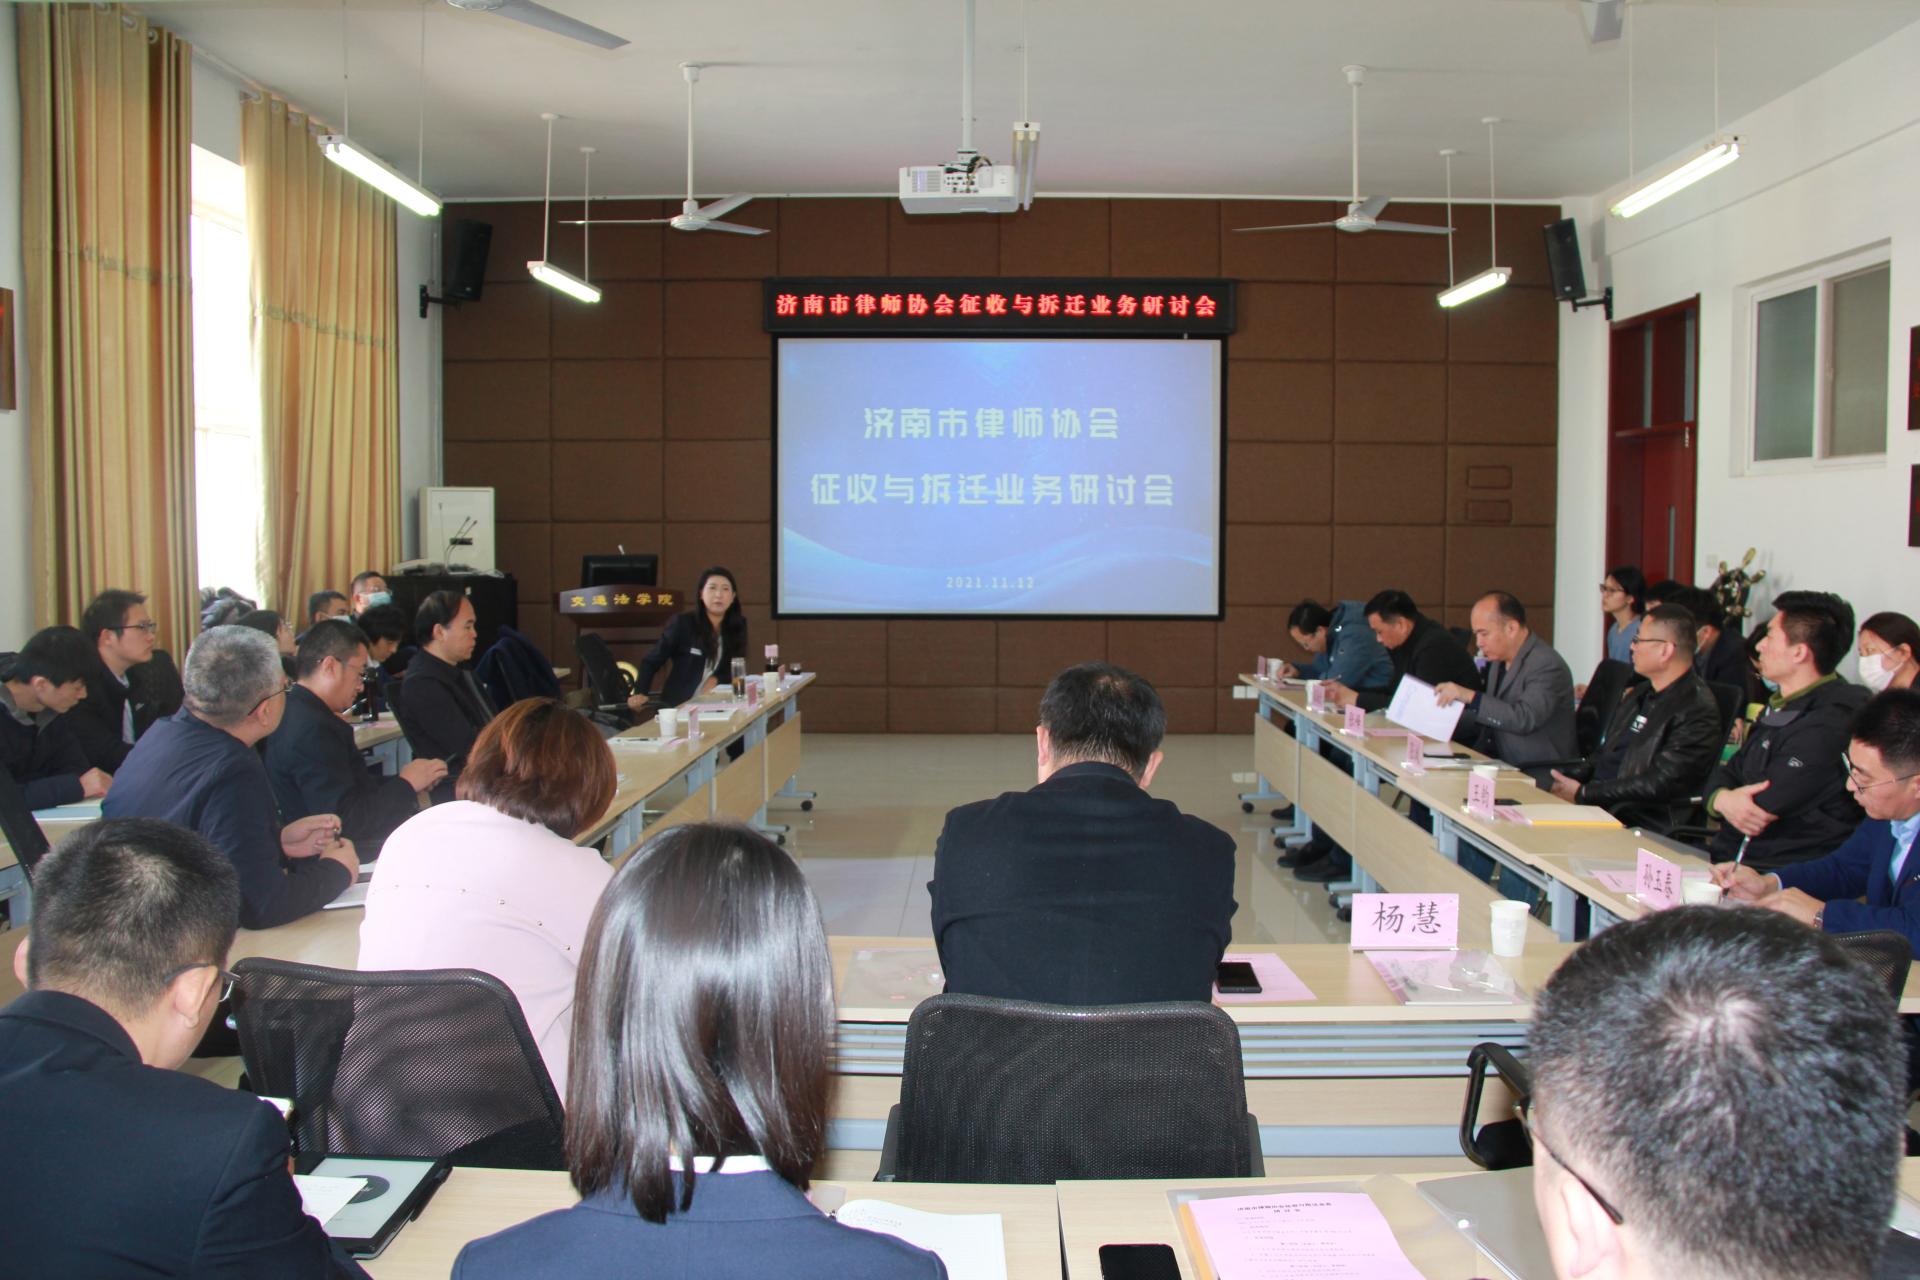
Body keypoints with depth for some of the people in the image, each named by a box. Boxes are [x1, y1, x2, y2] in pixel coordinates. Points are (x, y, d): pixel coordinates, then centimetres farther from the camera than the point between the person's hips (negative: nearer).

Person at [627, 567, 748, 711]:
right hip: (678, 706, -3)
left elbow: (737, 670, 8)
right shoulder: (683, 623, -9)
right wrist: (640, 692, -16)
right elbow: (652, 661, -4)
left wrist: (716, 679, -11)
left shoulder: (738, 626, 1)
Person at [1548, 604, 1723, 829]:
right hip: (1595, 808, 8)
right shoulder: (1640, 693, 17)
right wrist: (1567, 779, 0)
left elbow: (1659, 784, -18)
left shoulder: (1698, 712, -13)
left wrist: (1583, 793, -16)